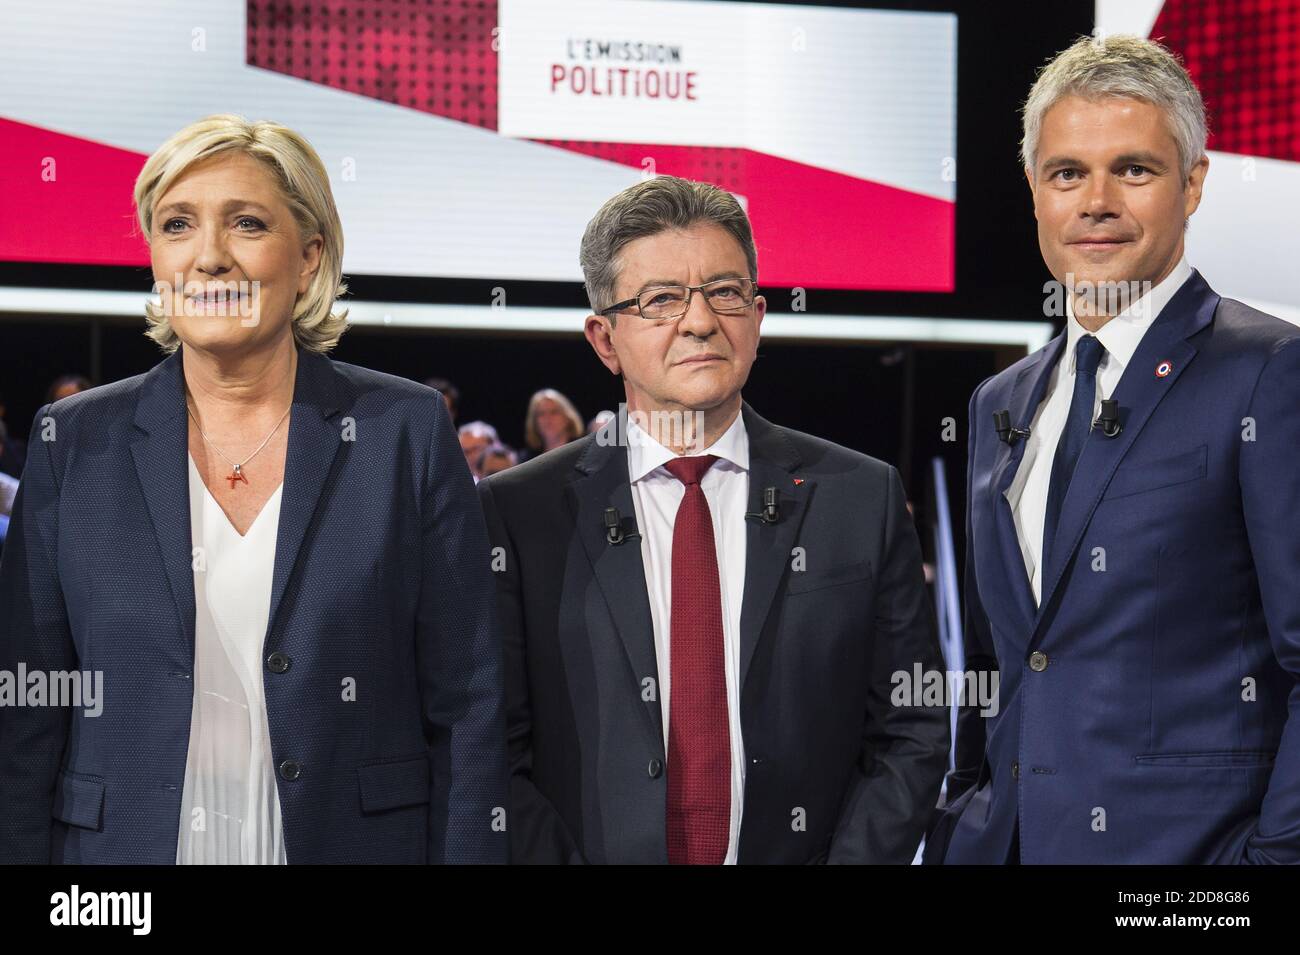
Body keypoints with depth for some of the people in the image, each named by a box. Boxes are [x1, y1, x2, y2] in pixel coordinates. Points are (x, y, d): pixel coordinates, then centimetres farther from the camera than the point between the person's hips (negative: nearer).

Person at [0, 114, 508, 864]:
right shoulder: (75, 443, 2)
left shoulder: (407, 434, -1)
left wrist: (465, 851, -9)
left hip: (354, 840, -1)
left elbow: (467, 712, -2)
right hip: (125, 840, 1)